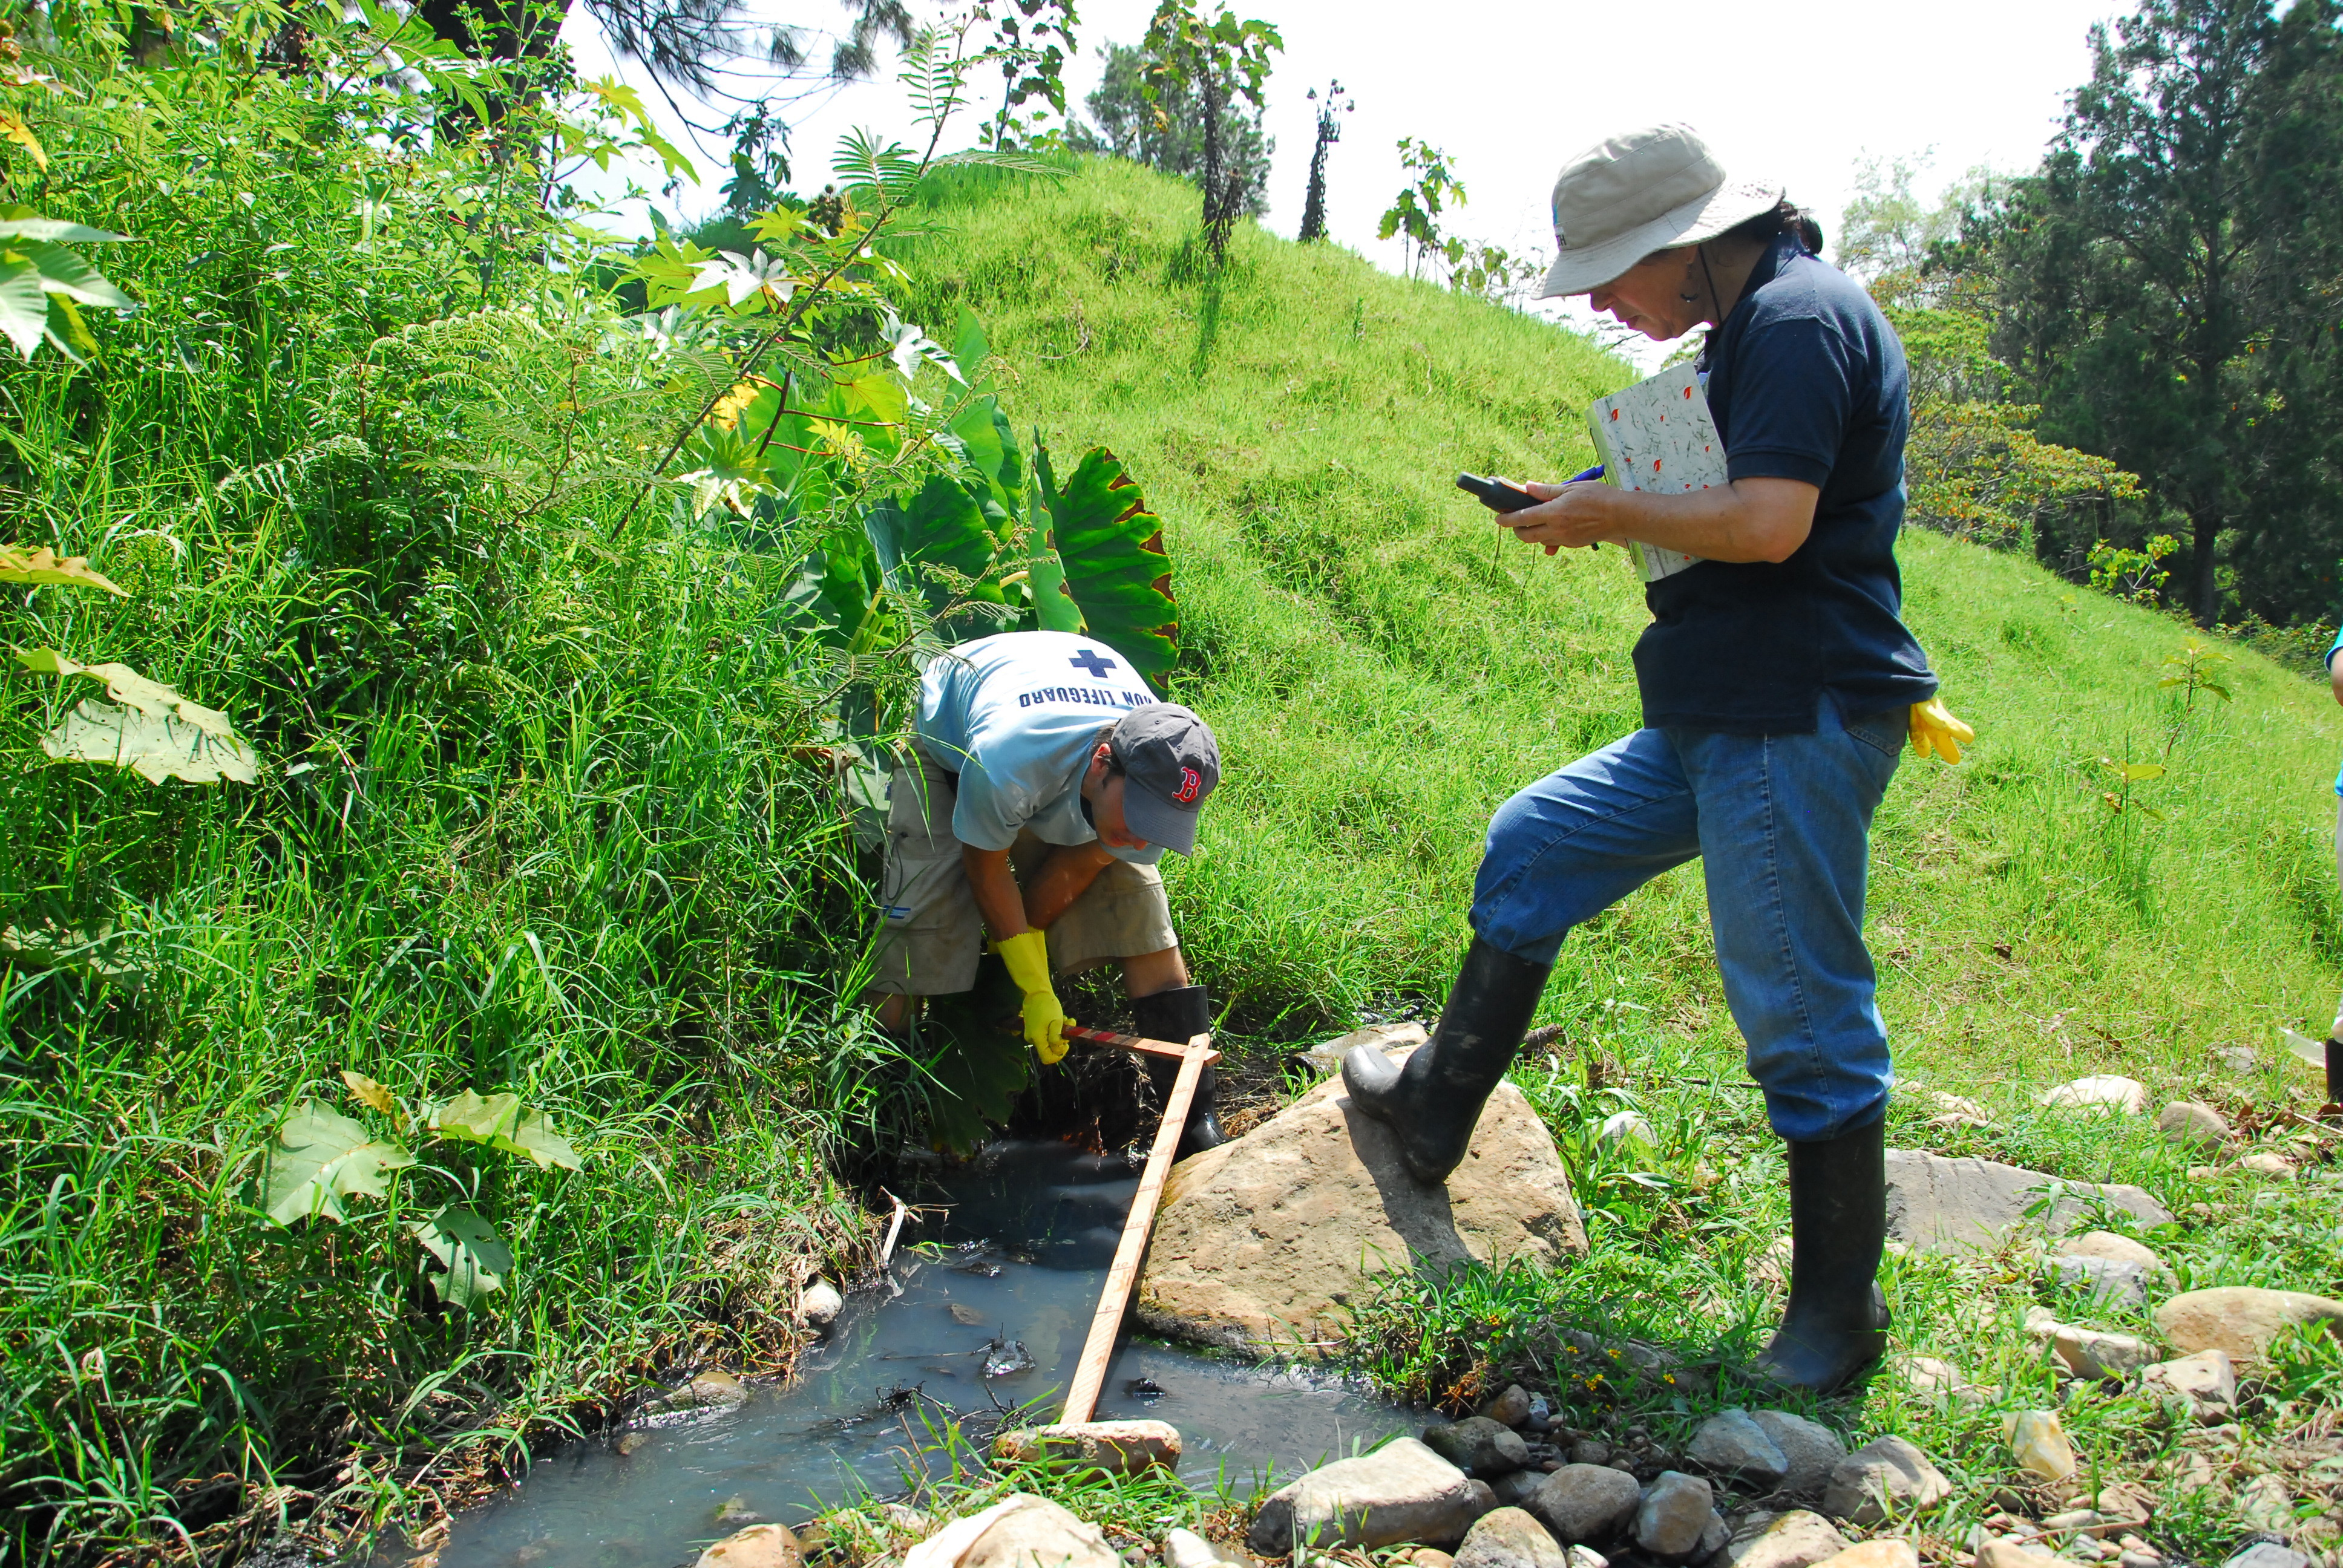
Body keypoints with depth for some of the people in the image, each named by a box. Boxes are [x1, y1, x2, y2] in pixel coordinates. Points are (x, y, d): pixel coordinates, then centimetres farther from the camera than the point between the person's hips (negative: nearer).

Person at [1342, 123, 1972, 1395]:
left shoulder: (1798, 317, -14)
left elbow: (1771, 524, -25)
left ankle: (1838, 1312, 14)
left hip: (1795, 724, -11)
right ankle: (1435, 1112, 29)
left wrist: (1615, 514, -10)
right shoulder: (1752, 329, 17)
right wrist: (1606, 513, 8)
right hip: (1721, 718, 11)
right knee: (1532, 847, 17)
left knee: (1801, 1012, -3)